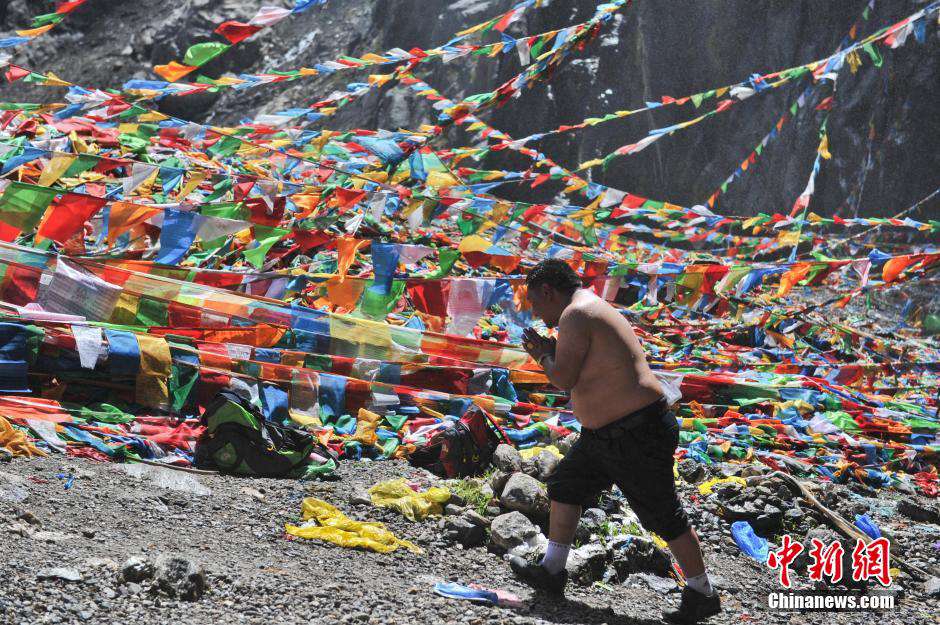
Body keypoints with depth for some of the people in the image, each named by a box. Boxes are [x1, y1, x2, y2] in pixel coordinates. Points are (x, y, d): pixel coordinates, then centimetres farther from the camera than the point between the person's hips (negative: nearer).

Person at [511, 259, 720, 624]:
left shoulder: (575, 314, -16)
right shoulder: (594, 310, 16)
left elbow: (564, 379, -18)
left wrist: (543, 355, 1)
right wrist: (549, 355, 14)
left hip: (638, 436, -11)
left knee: (663, 515, -1)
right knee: (565, 486, 15)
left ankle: (703, 595, 10)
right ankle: (552, 571, 21)